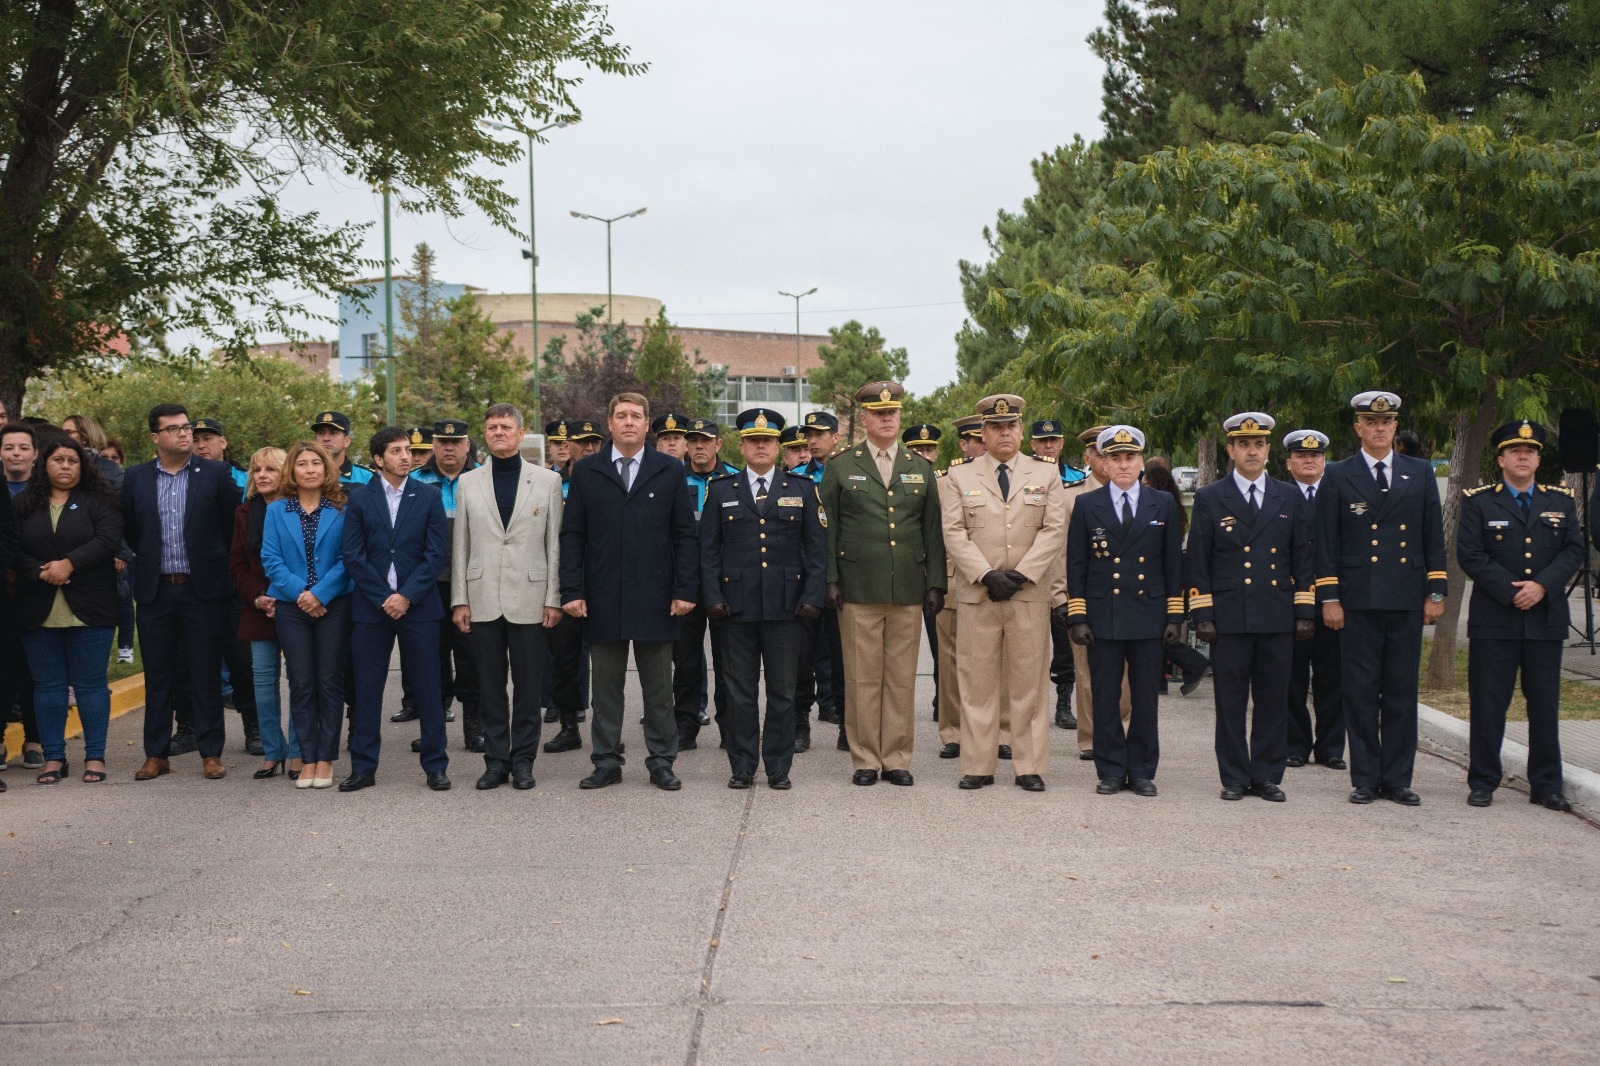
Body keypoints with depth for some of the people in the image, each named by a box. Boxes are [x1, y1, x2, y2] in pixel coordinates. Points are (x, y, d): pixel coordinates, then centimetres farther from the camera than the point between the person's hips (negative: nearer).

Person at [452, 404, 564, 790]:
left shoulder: (547, 480, 5)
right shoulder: (468, 483, 9)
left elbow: (555, 544, 3)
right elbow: (460, 545, 8)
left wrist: (554, 598, -3)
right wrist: (459, 600, 2)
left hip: (529, 600, -1)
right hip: (483, 600, 1)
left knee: (528, 685, 3)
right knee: (490, 685, 6)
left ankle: (522, 760, 12)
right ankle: (496, 760, 14)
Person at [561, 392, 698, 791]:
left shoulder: (670, 471, 5)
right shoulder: (585, 472, 6)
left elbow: (685, 535, 3)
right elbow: (572, 535, 4)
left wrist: (685, 590, -5)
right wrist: (571, 591, -5)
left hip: (655, 600, 0)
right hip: (603, 599, 1)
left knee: (658, 687, 6)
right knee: (606, 686, 7)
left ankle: (661, 762, 14)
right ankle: (606, 762, 15)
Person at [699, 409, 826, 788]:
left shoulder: (803, 489, 8)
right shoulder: (721, 491, 9)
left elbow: (817, 547, 5)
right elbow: (708, 548, 7)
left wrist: (812, 597, -4)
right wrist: (712, 598, -3)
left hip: (786, 605, 0)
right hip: (737, 606, 0)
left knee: (782, 690, 5)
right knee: (739, 689, 4)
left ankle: (778, 767, 13)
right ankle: (742, 766, 12)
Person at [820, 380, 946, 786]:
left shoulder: (920, 468, 13)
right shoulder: (841, 467, 6)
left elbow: (932, 530, 12)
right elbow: (827, 528, 4)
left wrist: (935, 583, 5)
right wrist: (829, 580, -4)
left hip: (908, 590, 2)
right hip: (858, 590, -2)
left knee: (902, 678, 4)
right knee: (862, 678, 0)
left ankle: (896, 758, 11)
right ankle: (865, 760, 8)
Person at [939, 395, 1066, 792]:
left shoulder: (1046, 475, 10)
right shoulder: (959, 477, 9)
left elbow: (1054, 531, 2)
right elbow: (954, 534, 0)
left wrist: (1022, 574, -10)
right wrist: (986, 575, -12)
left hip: (1031, 594, 0)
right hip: (977, 595, 0)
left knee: (1029, 684, 2)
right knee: (978, 683, 1)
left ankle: (1030, 767, 9)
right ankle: (978, 767, 8)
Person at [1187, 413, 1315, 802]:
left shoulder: (1290, 499, 12)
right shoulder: (1209, 499, 6)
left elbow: (1303, 560, 11)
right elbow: (1198, 562, 3)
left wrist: (1305, 612, 4)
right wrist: (1202, 615, -4)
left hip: (1278, 619, 2)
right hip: (1229, 618, -2)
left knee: (1273, 700, 4)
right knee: (1231, 701, 2)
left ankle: (1267, 776, 13)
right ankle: (1234, 778, 10)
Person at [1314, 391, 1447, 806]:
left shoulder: (1420, 473, 11)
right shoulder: (1338, 476, 4)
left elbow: (1434, 536, 11)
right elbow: (1325, 542, 2)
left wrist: (1436, 592, 4)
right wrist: (1329, 598, -4)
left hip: (1407, 600, 2)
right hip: (1358, 600, -2)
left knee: (1402, 692, 5)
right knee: (1361, 693, 1)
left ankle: (1398, 779, 12)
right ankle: (1365, 779, 8)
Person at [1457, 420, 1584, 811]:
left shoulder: (1562, 501, 12)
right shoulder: (1478, 501, 3)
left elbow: (1574, 551, 4)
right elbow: (1469, 555, -6)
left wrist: (1542, 585, -12)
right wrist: (1510, 591, -13)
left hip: (1546, 620, 2)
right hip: (1493, 621, -2)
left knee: (1545, 705, 6)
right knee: (1488, 704, 0)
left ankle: (1547, 784, 14)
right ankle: (1483, 782, 9)